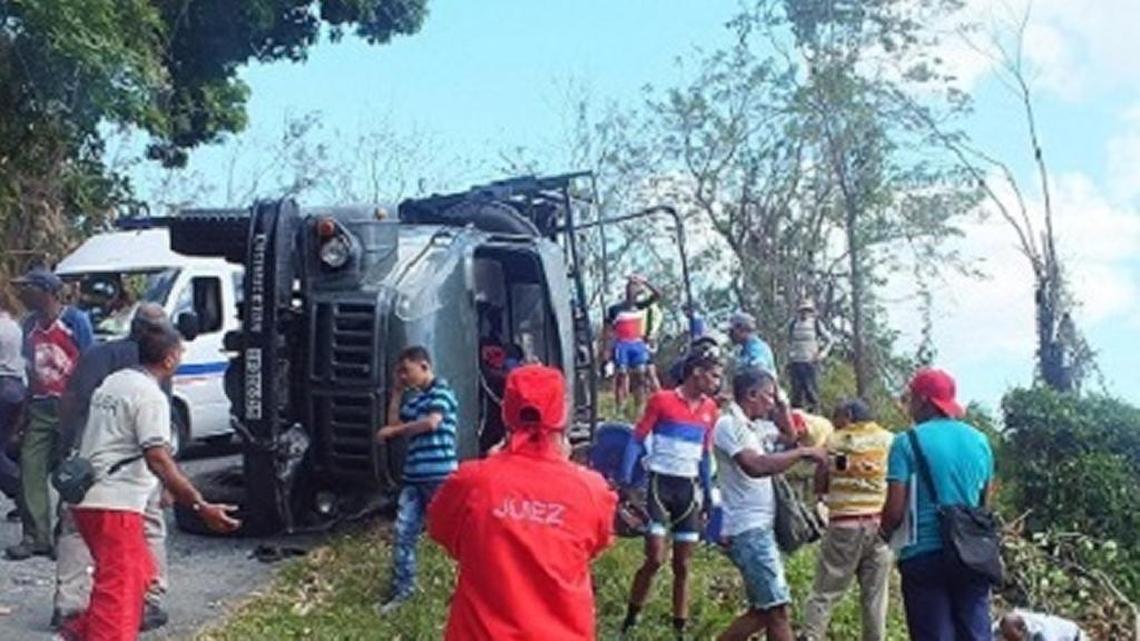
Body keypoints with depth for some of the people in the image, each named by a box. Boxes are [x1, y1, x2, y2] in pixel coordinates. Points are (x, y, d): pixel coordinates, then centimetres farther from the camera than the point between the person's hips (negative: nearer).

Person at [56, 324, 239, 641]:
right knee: (121, 590, -8)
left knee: (140, 572, 21)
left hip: (86, 498, 10)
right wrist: (202, 508, -25)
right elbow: (158, 459, -23)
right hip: (115, 504, -10)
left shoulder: (113, 382, 14)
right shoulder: (150, 395, -14)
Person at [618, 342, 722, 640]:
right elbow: (637, 440, -6)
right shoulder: (661, 400, -8)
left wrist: (709, 493, 15)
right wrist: (626, 482, -11)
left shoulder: (710, 409, 7)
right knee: (655, 559, -9)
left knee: (682, 566, 8)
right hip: (661, 484, -5)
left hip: (689, 488, 5)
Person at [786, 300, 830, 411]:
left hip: (811, 362, -2)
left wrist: (822, 354, -2)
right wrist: (789, 358, 13)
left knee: (811, 390, -6)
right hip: (796, 363, 2)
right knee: (797, 390, 1)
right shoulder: (793, 325, 9)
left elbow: (828, 340, 10)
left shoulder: (816, 324, 2)